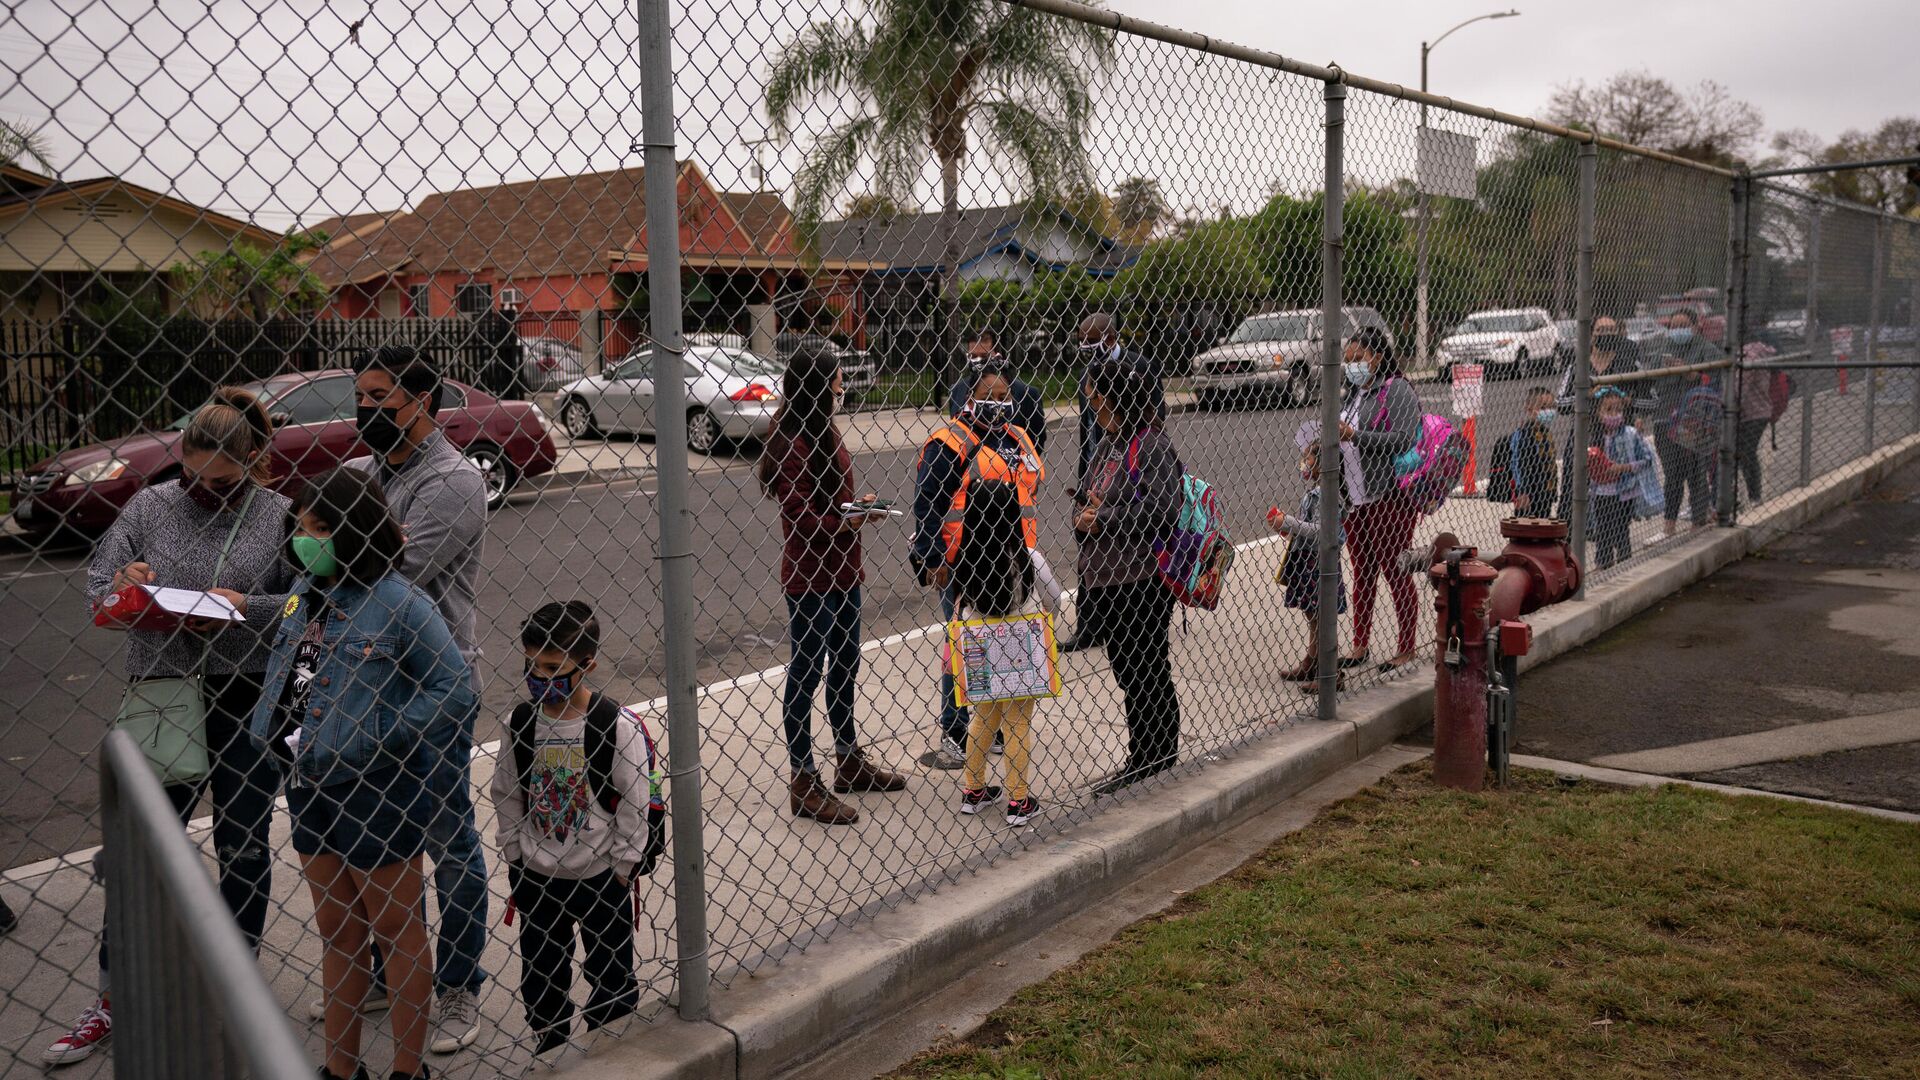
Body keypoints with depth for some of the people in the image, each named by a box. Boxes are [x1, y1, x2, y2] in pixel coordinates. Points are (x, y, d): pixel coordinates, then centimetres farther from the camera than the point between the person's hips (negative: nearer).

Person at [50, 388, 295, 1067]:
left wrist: (249, 607, -22)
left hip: (249, 703, -2)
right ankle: (114, 1002, 24)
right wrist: (124, 590, -16)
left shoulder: (279, 516, -4)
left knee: (243, 845, 10)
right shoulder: (150, 507, 4)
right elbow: (96, 591, 6)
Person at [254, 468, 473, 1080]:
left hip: (378, 797, -8)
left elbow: (456, 690, -18)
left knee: (398, 931, 8)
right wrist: (273, 735, 4)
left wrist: (378, 744, -19)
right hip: (312, 789, 8)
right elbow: (280, 672, 19)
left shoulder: (399, 604, -17)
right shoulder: (305, 593, 5)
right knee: (336, 932, 19)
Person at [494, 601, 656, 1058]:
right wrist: (513, 855, 4)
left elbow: (635, 801, -13)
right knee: (540, 969, 18)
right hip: (536, 876, 3)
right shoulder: (522, 721, -6)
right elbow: (506, 793, 4)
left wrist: (622, 866, -10)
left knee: (609, 971, 14)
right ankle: (548, 1042, 39)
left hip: (601, 876, -3)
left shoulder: (617, 726, -18)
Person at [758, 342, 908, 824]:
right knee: (806, 673, 0)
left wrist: (857, 507, 3)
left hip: (839, 569, 10)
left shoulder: (824, 432, 10)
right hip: (809, 575, -10)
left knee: (844, 664, 20)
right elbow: (799, 519, -24)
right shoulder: (791, 445, -20)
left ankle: (850, 763, 36)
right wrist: (846, 521, -15)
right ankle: (804, 784, 11)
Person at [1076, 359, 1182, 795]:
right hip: (1107, 580, 9)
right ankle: (1139, 766, 28)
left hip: (1142, 583, -9)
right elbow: (1090, 498, 23)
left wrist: (1102, 518, -18)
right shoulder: (1109, 443, 13)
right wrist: (1085, 509, -1)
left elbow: (1163, 513, -22)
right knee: (1127, 673, 16)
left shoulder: (1152, 445, -15)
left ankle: (1156, 766, 13)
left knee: (1147, 676, 1)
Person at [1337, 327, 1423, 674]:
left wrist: (1354, 435, -24)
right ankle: (1360, 646, 20)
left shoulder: (1397, 391, -9)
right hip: (1356, 498, 8)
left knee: (1395, 571, -2)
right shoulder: (1353, 394, 16)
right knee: (1362, 573, 12)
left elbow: (1404, 438, -21)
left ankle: (1407, 649, 8)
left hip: (1389, 497, -8)